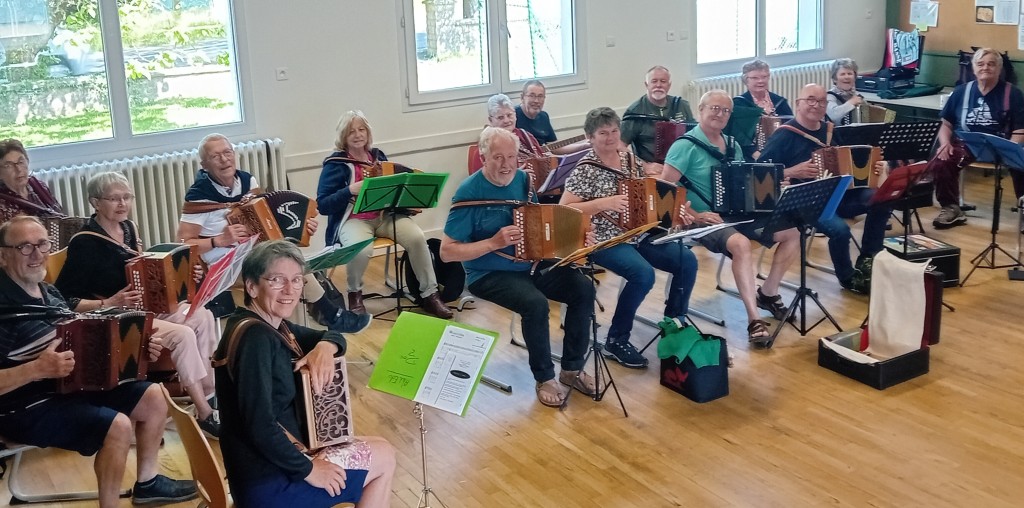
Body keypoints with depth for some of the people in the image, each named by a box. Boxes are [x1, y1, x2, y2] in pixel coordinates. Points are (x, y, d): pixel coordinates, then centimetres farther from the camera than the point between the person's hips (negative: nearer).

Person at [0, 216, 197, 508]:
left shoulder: (48, 292, 8)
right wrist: (38, 368, -36)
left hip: (71, 384, 9)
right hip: (26, 408, -9)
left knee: (153, 397, 7)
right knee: (118, 425, -27)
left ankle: (147, 482, 24)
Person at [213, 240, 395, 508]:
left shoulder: (272, 326, 5)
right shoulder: (255, 337, -23)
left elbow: (333, 336, 16)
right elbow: (259, 426, -29)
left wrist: (325, 347, -8)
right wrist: (308, 470, -18)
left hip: (277, 457, 9)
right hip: (269, 483, -9)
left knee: (378, 449, 20)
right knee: (384, 457, 6)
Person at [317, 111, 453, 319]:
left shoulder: (378, 156, 11)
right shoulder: (335, 164, -4)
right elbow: (322, 205, -10)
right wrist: (350, 190, -23)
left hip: (386, 216, 4)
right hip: (353, 220, -4)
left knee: (417, 237, -25)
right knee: (362, 249, -37)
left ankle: (429, 295, -13)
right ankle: (354, 294, -6)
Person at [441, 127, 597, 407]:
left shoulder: (523, 179, 2)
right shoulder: (469, 192, -16)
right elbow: (447, 252, -16)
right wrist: (494, 242, -26)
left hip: (531, 264, 6)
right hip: (489, 274, -6)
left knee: (583, 288, -13)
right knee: (535, 303, -31)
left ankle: (572, 368, 3)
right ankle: (544, 378, -9)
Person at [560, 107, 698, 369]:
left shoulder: (629, 159, 8)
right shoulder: (586, 169, -12)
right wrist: (604, 203, -25)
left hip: (640, 235, 7)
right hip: (605, 240, -7)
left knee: (687, 261, -6)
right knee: (644, 274, -31)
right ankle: (616, 341, -13)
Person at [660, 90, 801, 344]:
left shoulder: (732, 145, 13)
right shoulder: (686, 145, -10)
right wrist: (695, 216, -21)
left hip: (738, 213, 8)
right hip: (706, 220, -8)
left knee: (791, 233, -3)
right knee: (741, 244, -37)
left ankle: (768, 293, 12)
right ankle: (754, 319, -35)